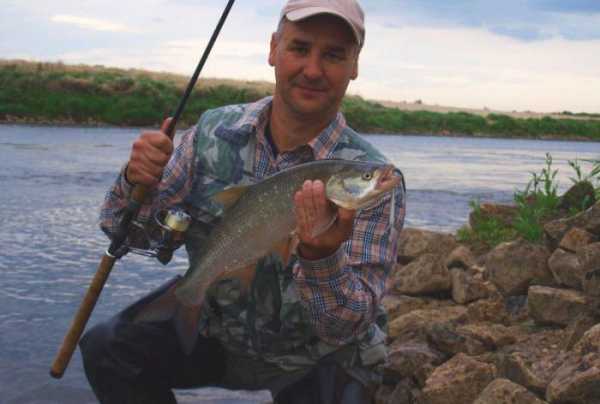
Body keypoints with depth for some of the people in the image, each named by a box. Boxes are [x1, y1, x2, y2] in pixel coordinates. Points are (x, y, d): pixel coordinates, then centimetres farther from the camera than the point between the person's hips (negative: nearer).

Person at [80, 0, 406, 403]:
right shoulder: (214, 131, -10)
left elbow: (351, 325, -22)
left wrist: (321, 258, -42)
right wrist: (137, 182, -26)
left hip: (318, 361, -1)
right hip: (217, 327, 1)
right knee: (107, 348, -15)